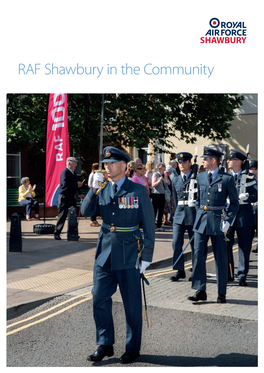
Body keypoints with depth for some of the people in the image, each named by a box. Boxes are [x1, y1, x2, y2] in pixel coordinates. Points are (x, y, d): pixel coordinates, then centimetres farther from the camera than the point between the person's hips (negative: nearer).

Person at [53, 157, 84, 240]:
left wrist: (79, 194, 19)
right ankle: (57, 233, 1)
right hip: (64, 197, -9)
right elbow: (65, 184, -28)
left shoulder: (73, 173, 16)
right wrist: (77, 184, -22)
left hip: (72, 197, 9)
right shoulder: (65, 172, -13)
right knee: (62, 215, -6)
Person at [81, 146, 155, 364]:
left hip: (128, 252, -4)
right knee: (100, 298, 6)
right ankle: (105, 345, 21)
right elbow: (86, 212, -3)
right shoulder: (102, 190, 8)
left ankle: (133, 348, 20)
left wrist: (147, 256, -8)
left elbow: (149, 225, -5)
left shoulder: (138, 191, -5)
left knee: (132, 302, 5)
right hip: (105, 252, 4)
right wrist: (94, 190, -15)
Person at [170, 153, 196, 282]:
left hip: (193, 213, -4)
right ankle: (180, 271, 7)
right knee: (176, 243, -3)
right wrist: (178, 211, 15)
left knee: (194, 244, 5)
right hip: (179, 215, 4)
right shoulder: (175, 180, 12)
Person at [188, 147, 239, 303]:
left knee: (221, 258, 4)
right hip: (201, 221, 4)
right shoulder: (200, 177, 10)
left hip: (218, 221, -4)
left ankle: (222, 293, 15)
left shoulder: (227, 178, -4)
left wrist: (228, 220, -10)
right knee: (198, 255, 1)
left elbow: (235, 203, -1)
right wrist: (199, 212, 10)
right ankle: (200, 291, 10)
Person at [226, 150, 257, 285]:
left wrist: (245, 198, -20)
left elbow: (255, 196, -2)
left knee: (244, 246, 3)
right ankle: (228, 274, 18)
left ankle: (242, 275, 14)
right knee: (226, 244, 3)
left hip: (244, 215, -2)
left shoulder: (249, 177, 0)